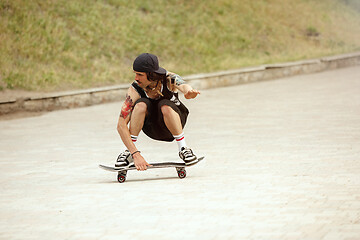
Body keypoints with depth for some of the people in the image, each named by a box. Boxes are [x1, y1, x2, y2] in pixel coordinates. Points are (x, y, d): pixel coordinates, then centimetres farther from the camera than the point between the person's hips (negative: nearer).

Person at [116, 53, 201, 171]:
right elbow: (121, 125, -29)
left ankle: (183, 148, -19)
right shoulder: (135, 90, -24)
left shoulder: (169, 79, -24)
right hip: (152, 128, 1)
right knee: (141, 104, -31)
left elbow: (183, 86, -48)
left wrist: (189, 91, -76)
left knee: (165, 106, -35)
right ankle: (129, 152, -19)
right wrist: (136, 154, -40)